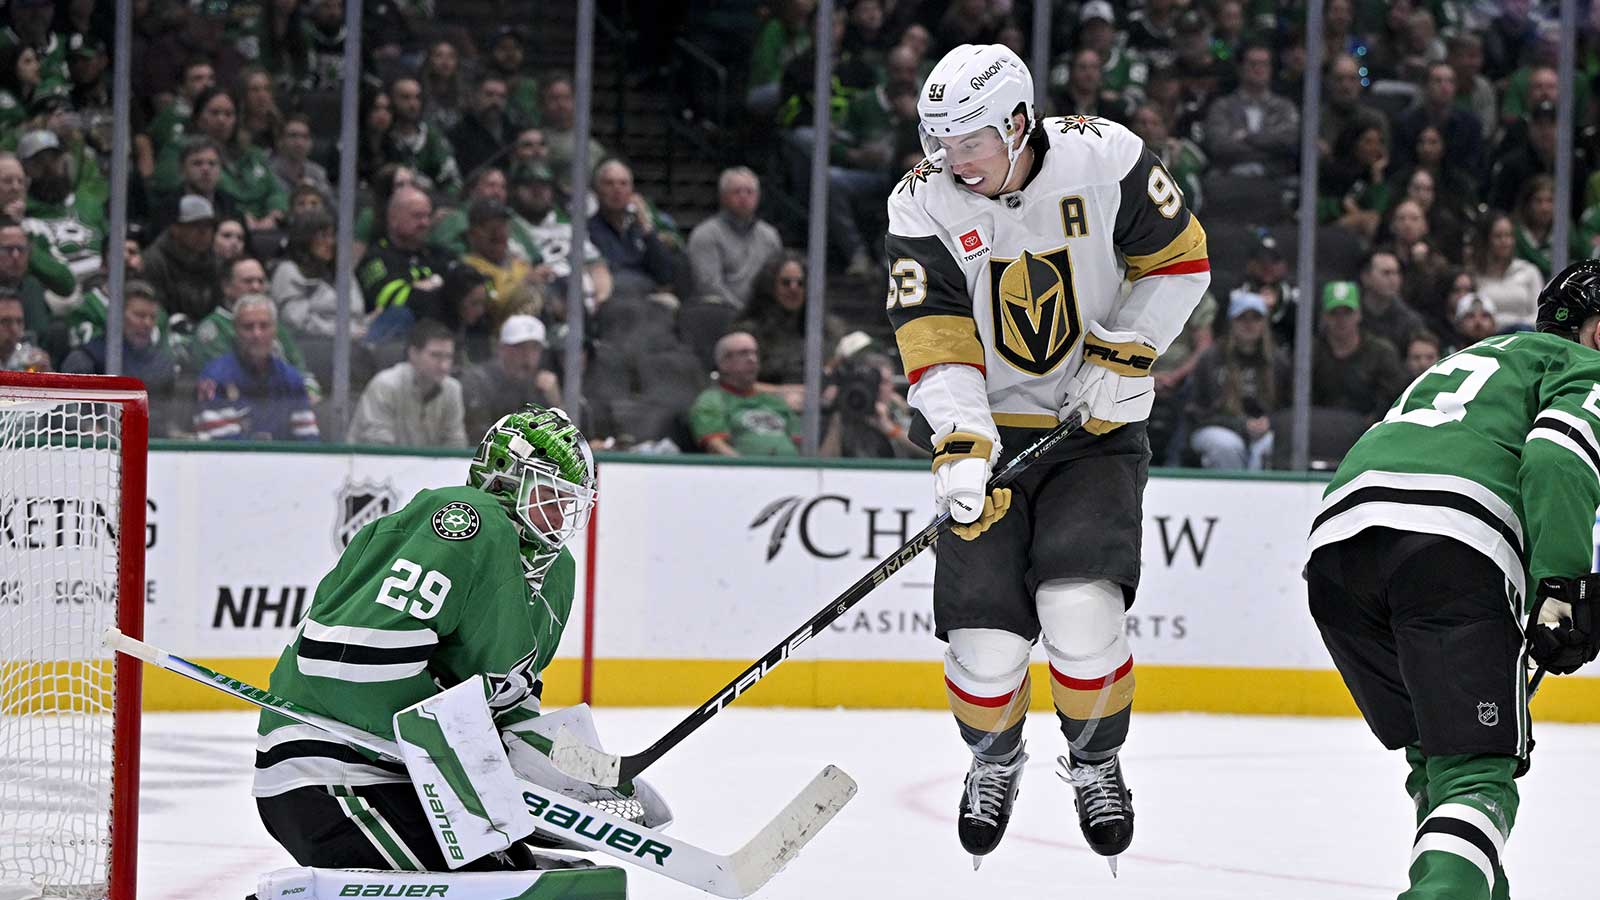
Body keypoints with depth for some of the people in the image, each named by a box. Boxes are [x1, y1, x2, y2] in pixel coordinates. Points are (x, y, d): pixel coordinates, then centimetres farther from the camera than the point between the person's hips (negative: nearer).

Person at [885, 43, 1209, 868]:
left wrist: (1129, 353, -11)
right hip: (986, 428, 1)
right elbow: (934, 338, -15)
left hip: (1097, 426, -1)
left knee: (1080, 607, -20)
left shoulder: (1103, 158, -13)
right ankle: (994, 761, 24)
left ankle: (1095, 761, 9)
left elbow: (1177, 258, 0)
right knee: (987, 636, -9)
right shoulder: (923, 203, -11)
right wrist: (959, 445, -29)